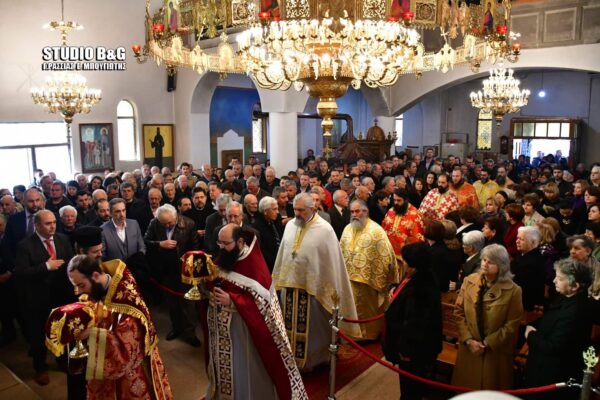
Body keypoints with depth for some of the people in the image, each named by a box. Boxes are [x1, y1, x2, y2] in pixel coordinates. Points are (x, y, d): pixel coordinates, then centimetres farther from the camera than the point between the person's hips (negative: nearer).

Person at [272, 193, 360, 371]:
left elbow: (332, 261, -10)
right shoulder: (290, 225, 4)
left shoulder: (325, 229, -12)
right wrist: (279, 280, 10)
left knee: (312, 328, 8)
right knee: (291, 326, 14)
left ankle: (312, 360, 26)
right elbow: (282, 254, 10)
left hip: (313, 287, -4)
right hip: (289, 284, 5)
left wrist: (329, 289, -9)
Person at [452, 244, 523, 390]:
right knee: (465, 390, 14)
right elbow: (459, 312, -1)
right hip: (468, 348, 3)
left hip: (496, 352, -2)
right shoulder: (469, 281, -3)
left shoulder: (513, 290, -12)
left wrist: (487, 343, -13)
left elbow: (512, 324, -10)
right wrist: (468, 340, -10)